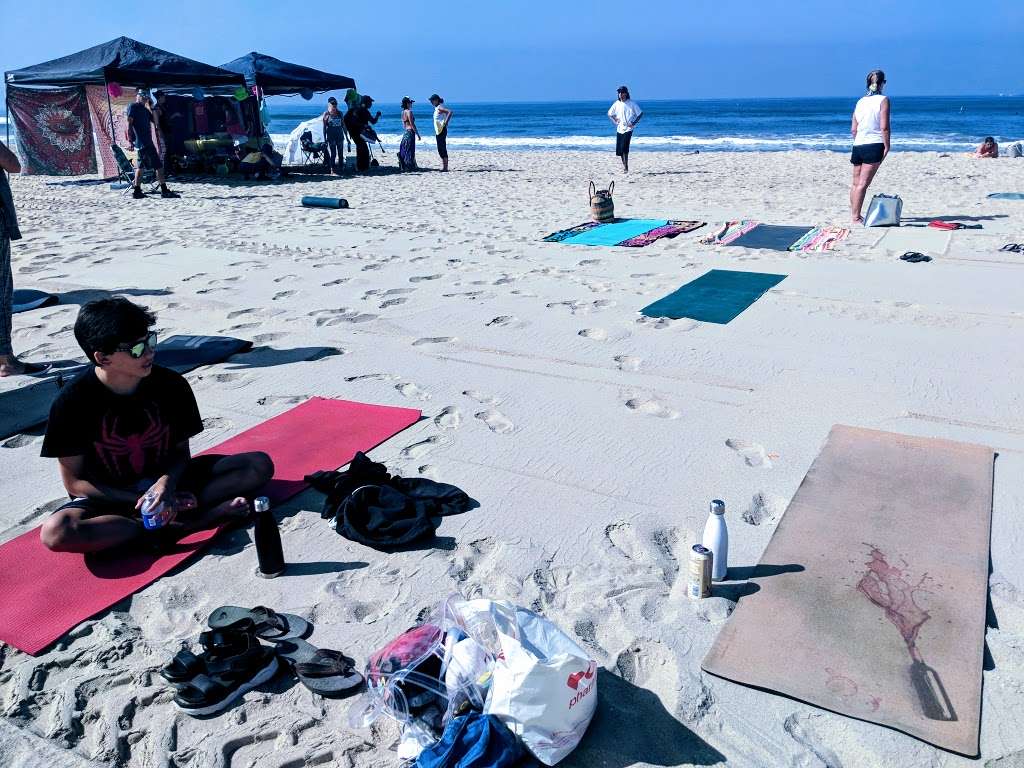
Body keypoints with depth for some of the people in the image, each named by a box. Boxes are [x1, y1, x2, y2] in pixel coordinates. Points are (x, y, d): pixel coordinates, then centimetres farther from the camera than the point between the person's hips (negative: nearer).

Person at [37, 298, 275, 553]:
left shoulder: (171, 385, -11)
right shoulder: (73, 401, -16)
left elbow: (181, 450, 0)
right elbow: (75, 481, -10)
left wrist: (166, 482, -23)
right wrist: (140, 501, -21)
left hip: (164, 481, 2)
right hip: (108, 496, -2)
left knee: (259, 464, -14)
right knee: (55, 532, -37)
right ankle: (204, 515, -32)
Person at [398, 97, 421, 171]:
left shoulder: (403, 112, 13)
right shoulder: (409, 112, -13)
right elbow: (412, 124, -16)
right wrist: (418, 135, -13)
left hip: (405, 133, 9)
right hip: (410, 132, -9)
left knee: (404, 150, 11)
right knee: (410, 151, -5)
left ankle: (403, 166, 14)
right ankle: (409, 167, -3)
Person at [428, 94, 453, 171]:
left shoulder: (440, 108, -12)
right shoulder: (436, 108, 16)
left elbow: (450, 112, -26)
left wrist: (446, 122, -24)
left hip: (442, 130, -10)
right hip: (438, 130, 10)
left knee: (442, 148, -10)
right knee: (441, 148, 10)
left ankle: (445, 167, -9)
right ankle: (444, 166, 12)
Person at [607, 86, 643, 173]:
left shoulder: (632, 103, -5)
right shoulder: (617, 103, 7)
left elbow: (640, 113, 0)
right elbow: (609, 113, 22)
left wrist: (634, 123, -7)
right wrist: (615, 121, 10)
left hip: (628, 129, -5)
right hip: (619, 129, 5)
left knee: (624, 148, -17)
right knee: (619, 150, 5)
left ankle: (626, 168, -14)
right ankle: (624, 165, 19)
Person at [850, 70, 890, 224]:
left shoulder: (860, 101, 12)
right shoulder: (883, 100, -4)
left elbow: (853, 129, 12)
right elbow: (884, 127, -11)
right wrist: (887, 146, -6)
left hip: (858, 146, 6)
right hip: (874, 146, -6)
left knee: (856, 183, 13)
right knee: (863, 184, -9)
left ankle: (855, 215, 23)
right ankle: (856, 218, -12)